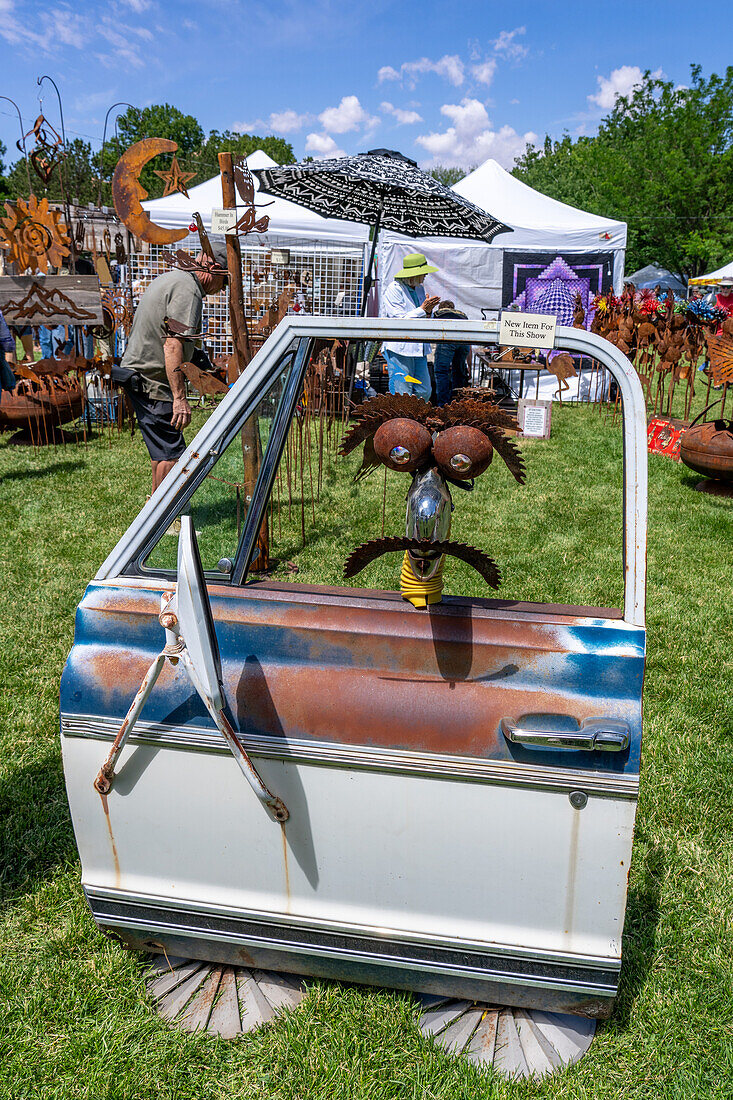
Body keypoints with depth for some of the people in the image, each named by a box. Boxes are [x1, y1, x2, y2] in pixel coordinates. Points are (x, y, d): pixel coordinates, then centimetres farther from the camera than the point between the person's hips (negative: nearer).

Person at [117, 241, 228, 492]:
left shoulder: (170, 278, 16)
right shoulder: (187, 290, -17)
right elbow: (172, 345, -26)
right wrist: (179, 398, -28)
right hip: (153, 382, -11)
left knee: (163, 450, 19)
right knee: (171, 454, -6)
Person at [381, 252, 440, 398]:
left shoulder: (419, 289, 16)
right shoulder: (394, 289, -7)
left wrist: (428, 311, -2)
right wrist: (422, 309, -15)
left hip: (418, 348, 7)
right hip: (399, 349, -7)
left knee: (425, 392, 4)